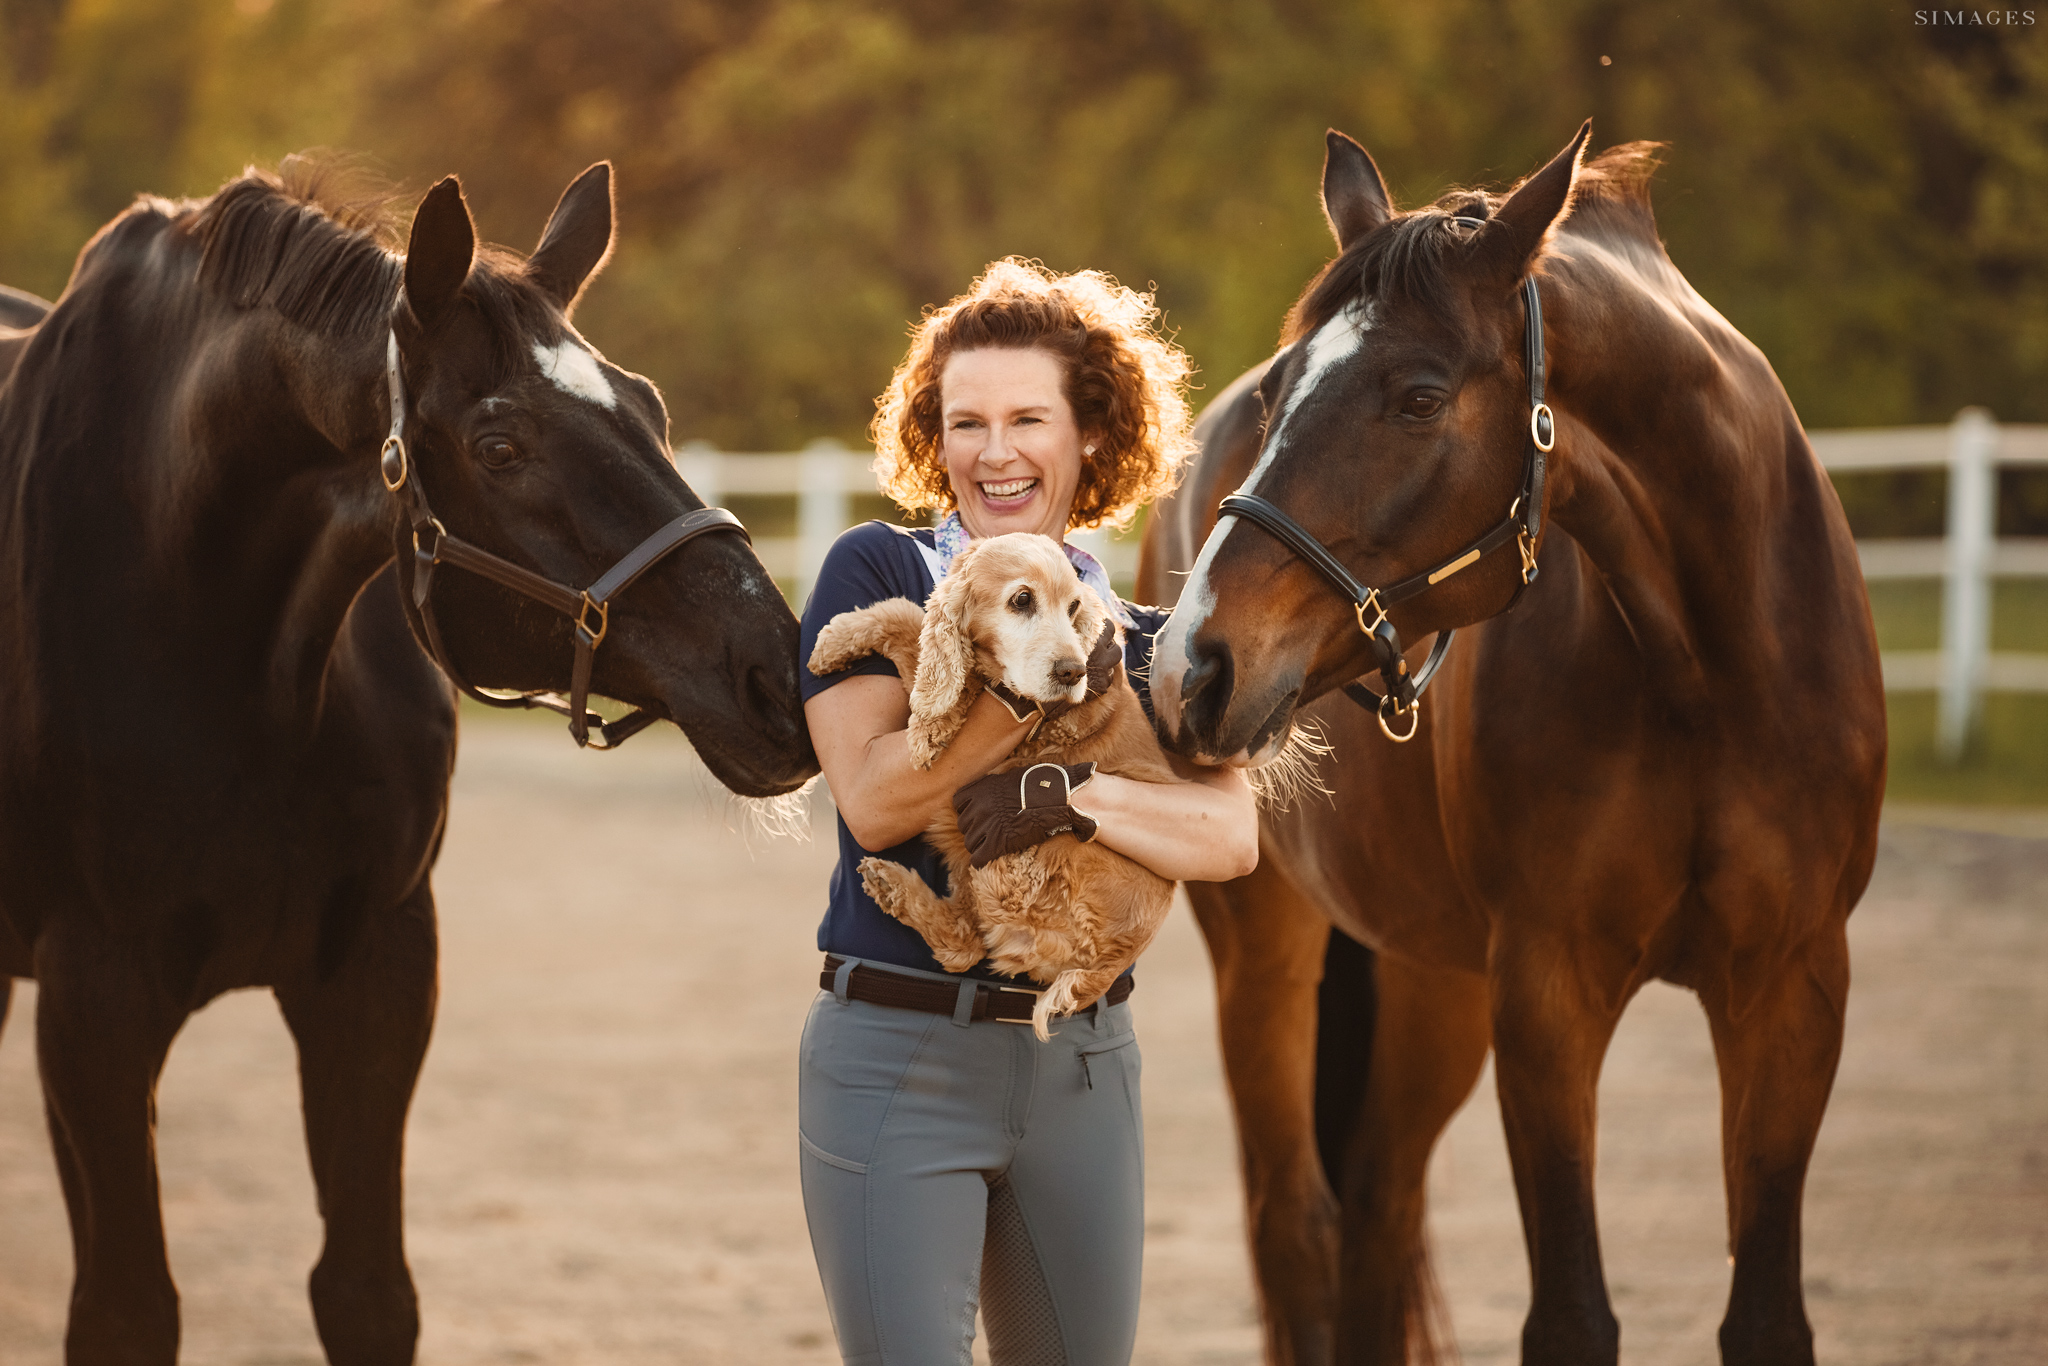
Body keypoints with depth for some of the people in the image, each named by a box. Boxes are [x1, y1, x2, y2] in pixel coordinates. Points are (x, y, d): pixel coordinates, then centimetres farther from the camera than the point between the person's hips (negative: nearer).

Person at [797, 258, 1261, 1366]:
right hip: (899, 1055, -4)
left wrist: (1068, 794, -25)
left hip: (1082, 1063, 4)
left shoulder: (1142, 638, 8)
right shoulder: (878, 573, 0)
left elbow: (1231, 838, -8)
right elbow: (872, 797, -14)